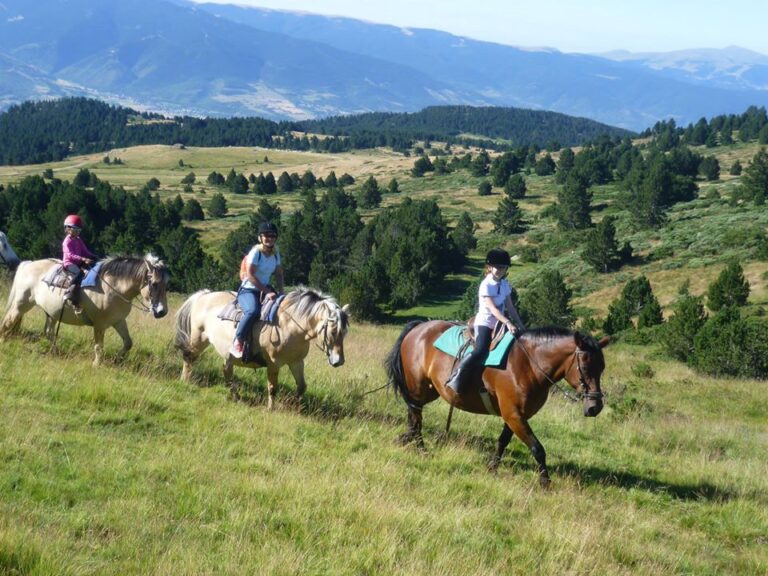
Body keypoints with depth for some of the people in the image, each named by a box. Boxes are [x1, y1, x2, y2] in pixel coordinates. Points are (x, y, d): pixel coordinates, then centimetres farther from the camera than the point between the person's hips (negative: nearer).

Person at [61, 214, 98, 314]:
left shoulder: (78, 240, 16)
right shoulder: (68, 241, -8)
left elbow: (85, 251, 17)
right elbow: (70, 255, -19)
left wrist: (94, 257, -1)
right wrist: (83, 259, -30)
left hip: (78, 262, 9)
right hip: (69, 263, -9)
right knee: (79, 273, -35)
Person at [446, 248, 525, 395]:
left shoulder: (505, 284, 7)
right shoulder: (486, 285, -15)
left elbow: (510, 307, 9)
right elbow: (493, 308, -24)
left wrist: (519, 324, -1)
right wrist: (508, 323, -33)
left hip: (499, 324, 8)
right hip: (484, 323, -8)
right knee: (480, 352, -27)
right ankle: (457, 380, -22)